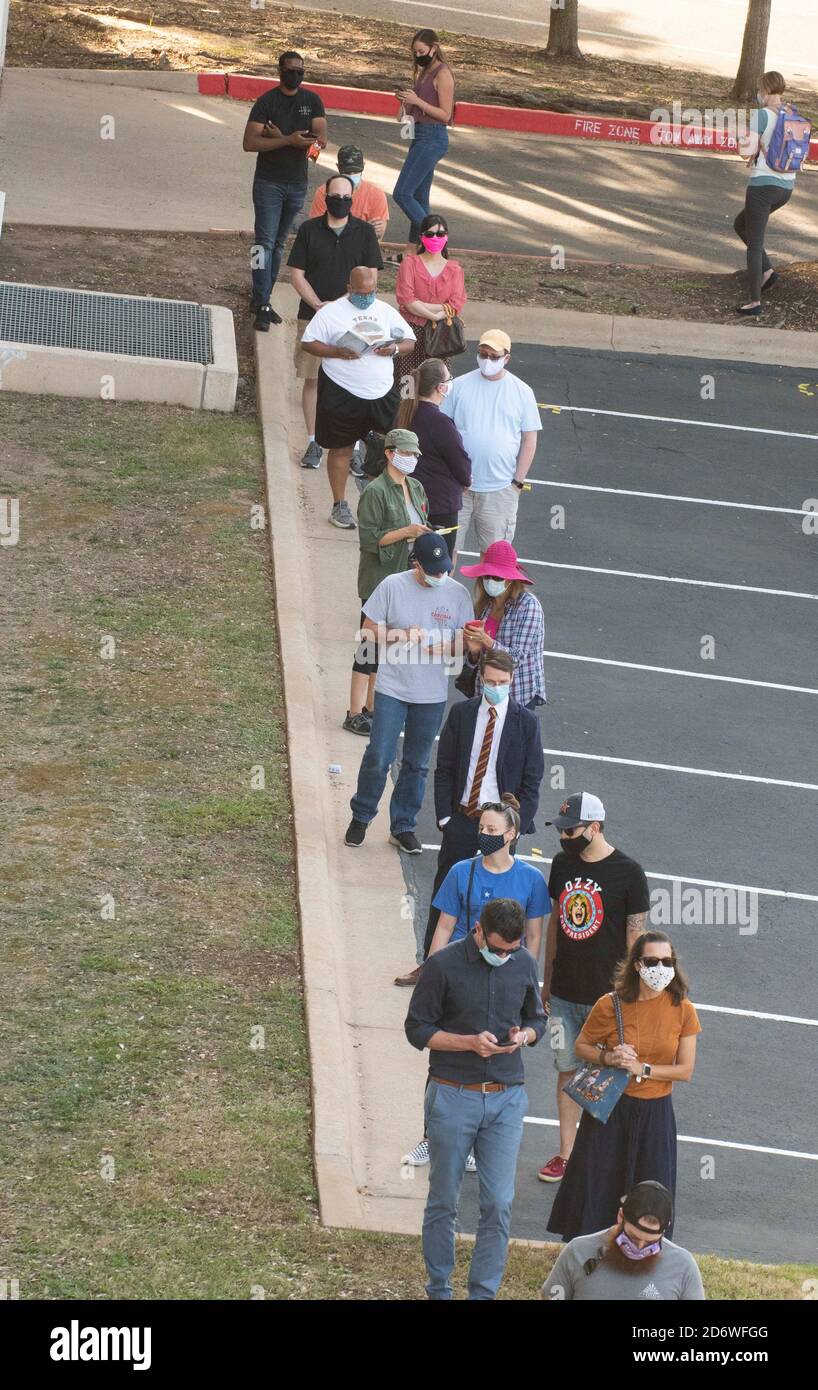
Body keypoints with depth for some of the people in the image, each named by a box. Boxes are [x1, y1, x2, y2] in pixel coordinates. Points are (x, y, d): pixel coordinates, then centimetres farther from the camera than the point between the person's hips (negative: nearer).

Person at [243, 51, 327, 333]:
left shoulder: (312, 101, 4)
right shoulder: (266, 102, -9)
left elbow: (321, 139, -7)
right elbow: (249, 143, -17)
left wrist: (278, 136, -17)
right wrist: (289, 140, -27)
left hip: (297, 183, 5)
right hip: (269, 183, -5)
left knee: (279, 244, 12)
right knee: (265, 243, -10)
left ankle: (260, 298, 22)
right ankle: (262, 306, -12)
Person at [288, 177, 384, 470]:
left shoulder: (364, 232, 2)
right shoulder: (309, 230, 2)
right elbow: (296, 275, 1)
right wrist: (319, 305, -12)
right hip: (313, 318, 0)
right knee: (312, 379, 4)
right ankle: (313, 443, 14)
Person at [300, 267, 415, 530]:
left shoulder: (386, 311, 7)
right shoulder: (331, 312, -5)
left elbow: (409, 340, 13)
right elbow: (308, 342, -5)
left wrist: (395, 348, -11)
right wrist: (339, 352, -19)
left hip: (382, 392, 3)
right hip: (342, 392, -3)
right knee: (341, 448, 6)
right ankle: (339, 505, 16)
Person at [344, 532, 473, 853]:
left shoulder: (457, 594, -2)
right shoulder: (392, 586, -7)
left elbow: (463, 642, 4)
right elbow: (369, 630, -2)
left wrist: (447, 649, -17)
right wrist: (401, 635, -18)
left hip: (432, 694, 2)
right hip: (392, 689, -2)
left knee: (416, 764, 11)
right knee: (379, 757, -2)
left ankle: (403, 827, 23)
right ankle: (361, 817, 18)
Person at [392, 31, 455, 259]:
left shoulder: (442, 74, -12)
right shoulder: (423, 72, 15)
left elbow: (445, 114, -15)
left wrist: (417, 101, -19)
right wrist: (405, 101, 2)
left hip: (433, 138, -10)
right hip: (420, 135, 10)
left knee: (402, 194, -14)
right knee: (419, 199, 11)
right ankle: (412, 249, 15)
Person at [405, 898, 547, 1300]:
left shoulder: (525, 965, 2)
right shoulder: (443, 965, -10)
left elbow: (536, 1019, 16)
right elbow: (417, 1028, -5)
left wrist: (524, 1035, -8)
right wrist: (470, 1042, -18)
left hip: (506, 1100, 3)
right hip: (452, 1097, -3)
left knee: (499, 1204, -2)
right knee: (443, 1202, 8)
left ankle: (483, 1293, 7)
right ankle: (439, 1290, 21)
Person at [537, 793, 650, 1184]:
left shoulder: (628, 873, -13)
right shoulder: (562, 864, 4)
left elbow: (636, 937, -10)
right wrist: (547, 979, 16)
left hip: (608, 996, -5)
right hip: (565, 993, 5)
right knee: (567, 1071, 12)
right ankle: (566, 1154, 22)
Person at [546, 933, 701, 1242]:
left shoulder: (682, 1010, -7)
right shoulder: (611, 1005, -10)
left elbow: (685, 1070, -5)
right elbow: (582, 1046, 3)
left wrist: (642, 1069, -16)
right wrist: (608, 1058, -16)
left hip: (655, 1112, 1)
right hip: (609, 1109, -1)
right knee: (594, 1182, 5)